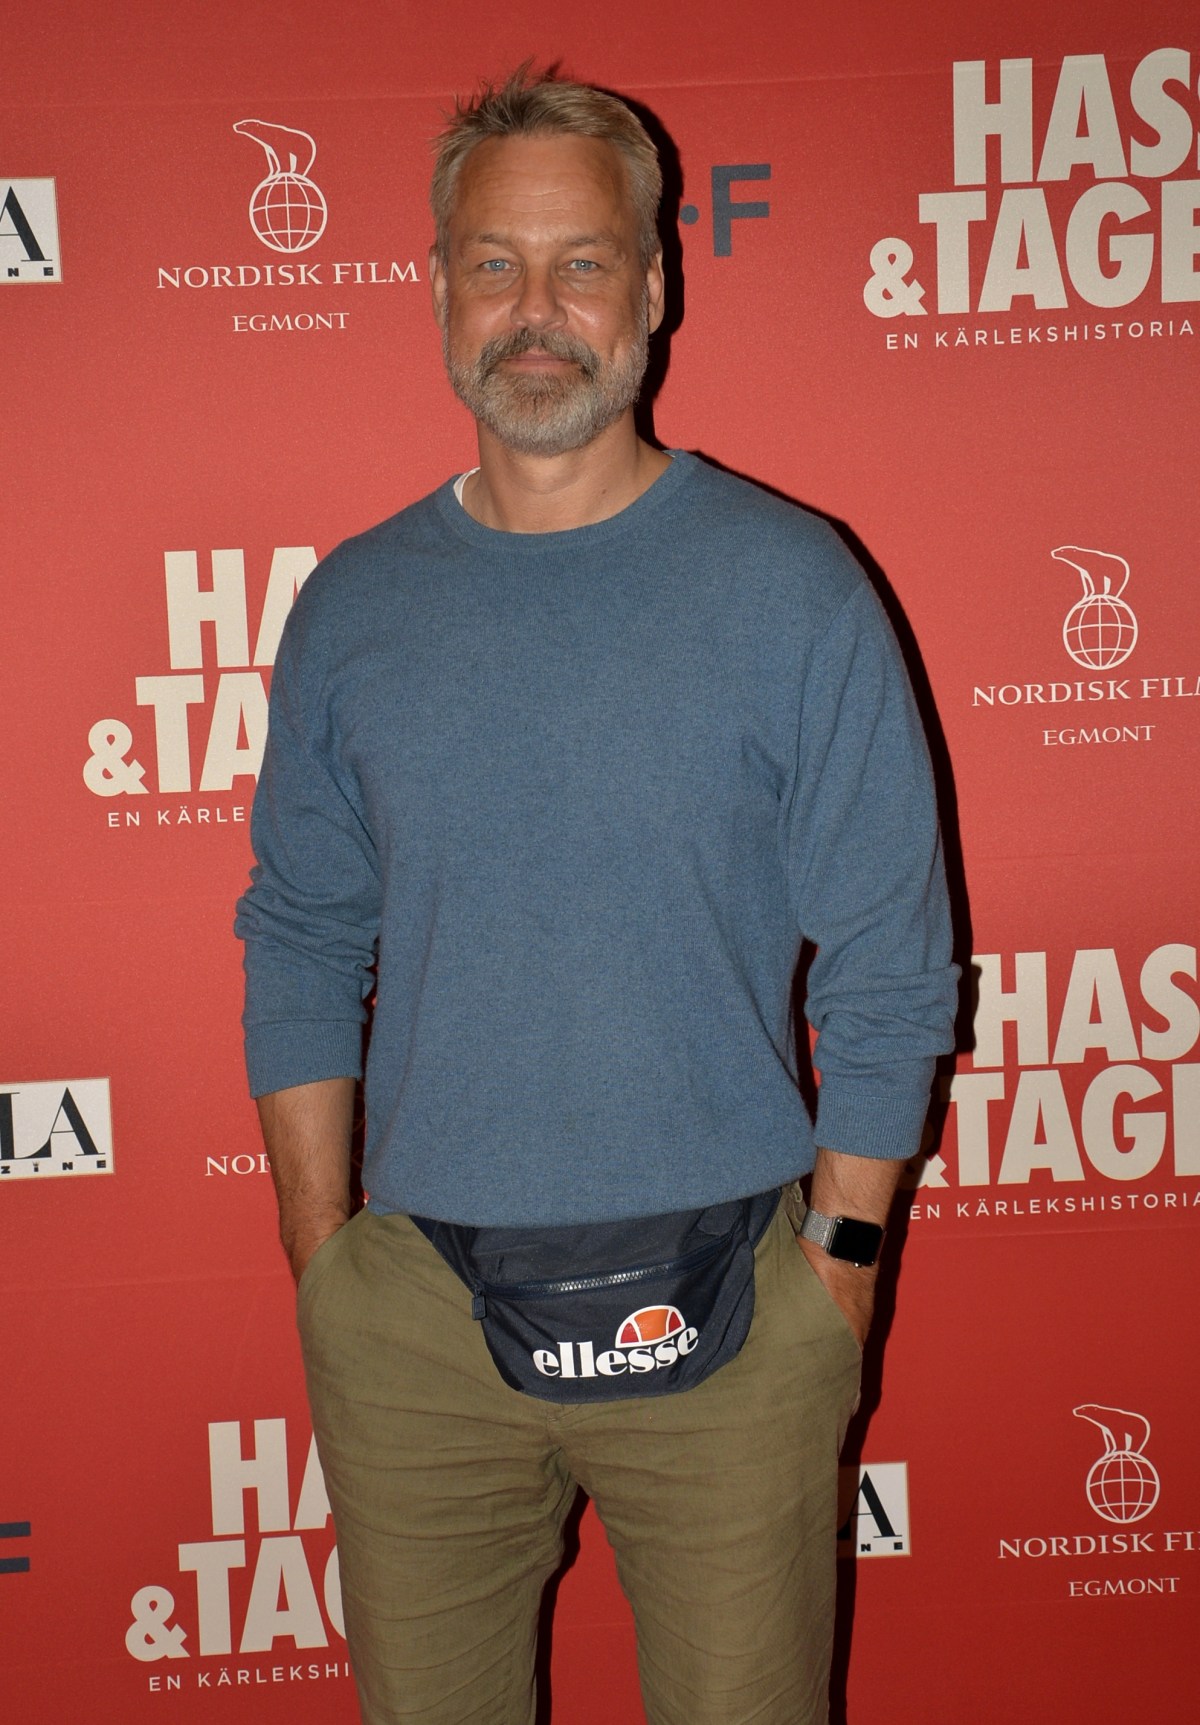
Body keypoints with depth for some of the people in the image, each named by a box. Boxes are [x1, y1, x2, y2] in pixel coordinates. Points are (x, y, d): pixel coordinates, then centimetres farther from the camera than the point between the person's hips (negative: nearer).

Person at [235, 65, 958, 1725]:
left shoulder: (790, 586, -6)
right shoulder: (351, 607, 2)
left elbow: (889, 967, -4)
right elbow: (301, 951, 7)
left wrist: (835, 1259, -5)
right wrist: (323, 1261, 4)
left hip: (726, 1305, -2)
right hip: (413, 1311, 3)